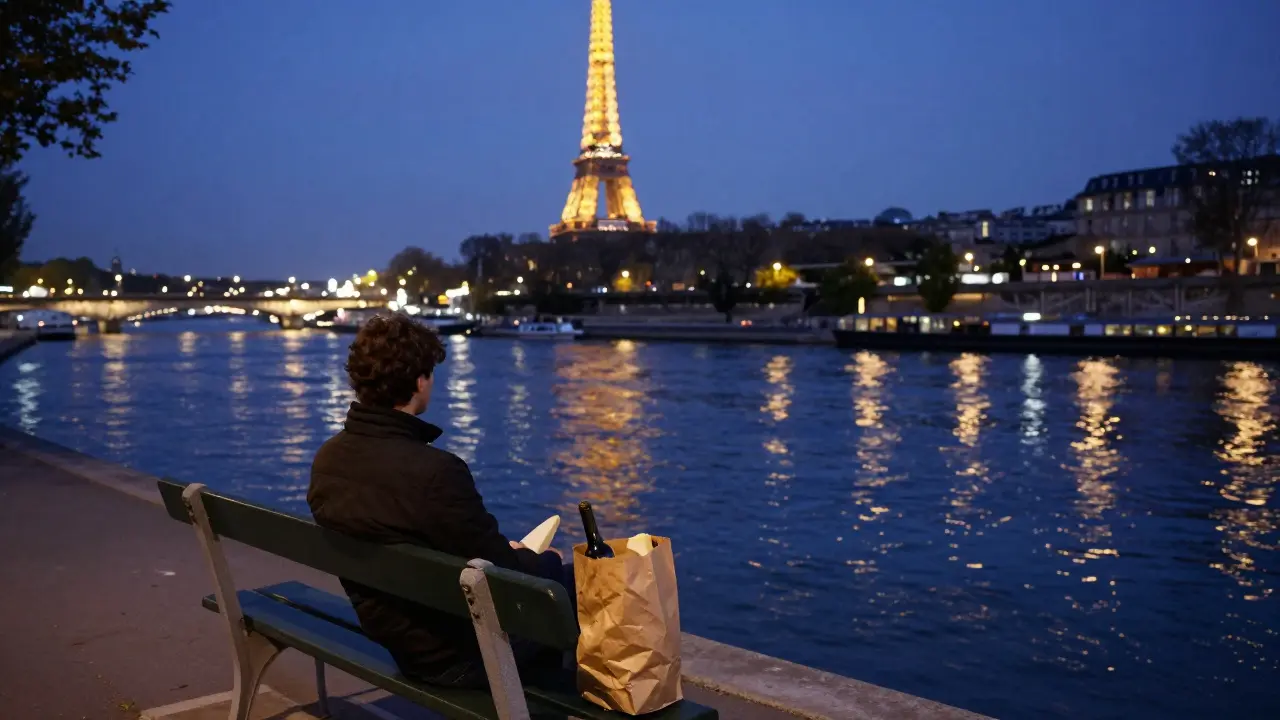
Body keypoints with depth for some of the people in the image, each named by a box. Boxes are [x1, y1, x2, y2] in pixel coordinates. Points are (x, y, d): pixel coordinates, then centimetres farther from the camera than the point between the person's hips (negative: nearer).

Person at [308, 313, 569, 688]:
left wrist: (501, 552, 13)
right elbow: (504, 576, -22)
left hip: (393, 634, 8)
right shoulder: (435, 471, -32)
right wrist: (548, 560, 2)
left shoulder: (327, 459, -6)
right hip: (459, 653, -8)